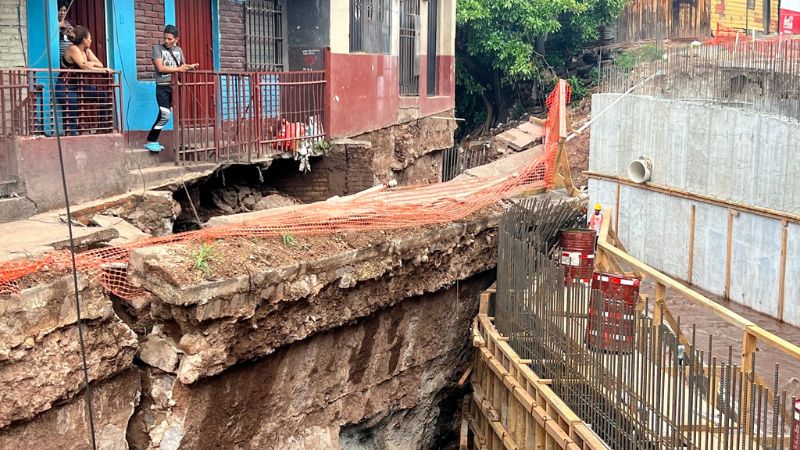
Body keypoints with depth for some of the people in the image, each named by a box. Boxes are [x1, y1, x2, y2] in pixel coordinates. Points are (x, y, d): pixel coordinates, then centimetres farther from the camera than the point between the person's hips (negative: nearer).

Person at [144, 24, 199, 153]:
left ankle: (153, 141, 15)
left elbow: (183, 65, 24)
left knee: (163, 116, 6)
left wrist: (190, 67, 1)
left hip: (174, 87, 5)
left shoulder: (178, 50, 14)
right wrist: (178, 69, -12)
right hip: (162, 87, -5)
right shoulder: (157, 48, -3)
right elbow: (160, 68, -13)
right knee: (164, 116, -14)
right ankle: (150, 142, -4)